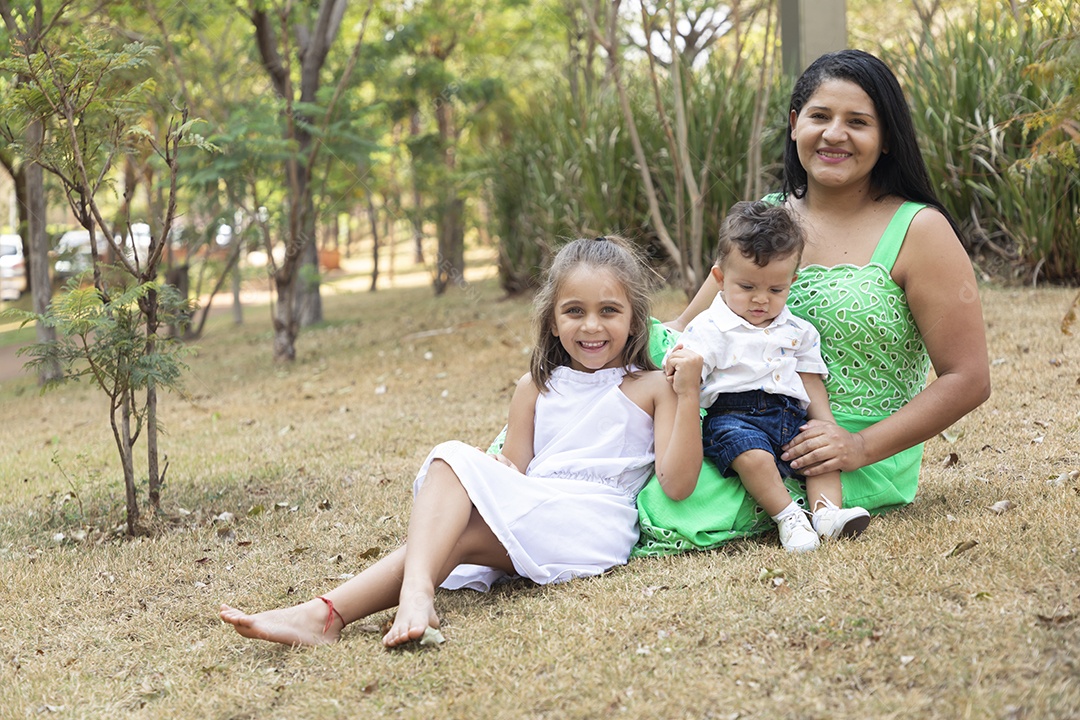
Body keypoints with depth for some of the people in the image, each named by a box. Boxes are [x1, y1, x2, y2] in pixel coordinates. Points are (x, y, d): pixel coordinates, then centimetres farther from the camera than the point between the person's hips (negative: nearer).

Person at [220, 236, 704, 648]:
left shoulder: (651, 388, 8)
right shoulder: (535, 388, 20)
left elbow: (676, 484, -2)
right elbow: (512, 473, 15)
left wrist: (688, 394, -10)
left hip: (594, 528, -5)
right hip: (528, 524, 5)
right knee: (452, 460, -22)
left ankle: (328, 615, -37)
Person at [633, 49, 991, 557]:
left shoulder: (917, 231, -6)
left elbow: (968, 380, -8)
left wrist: (861, 447, -18)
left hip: (864, 469, -5)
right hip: (763, 438, 5)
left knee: (678, 496, -31)